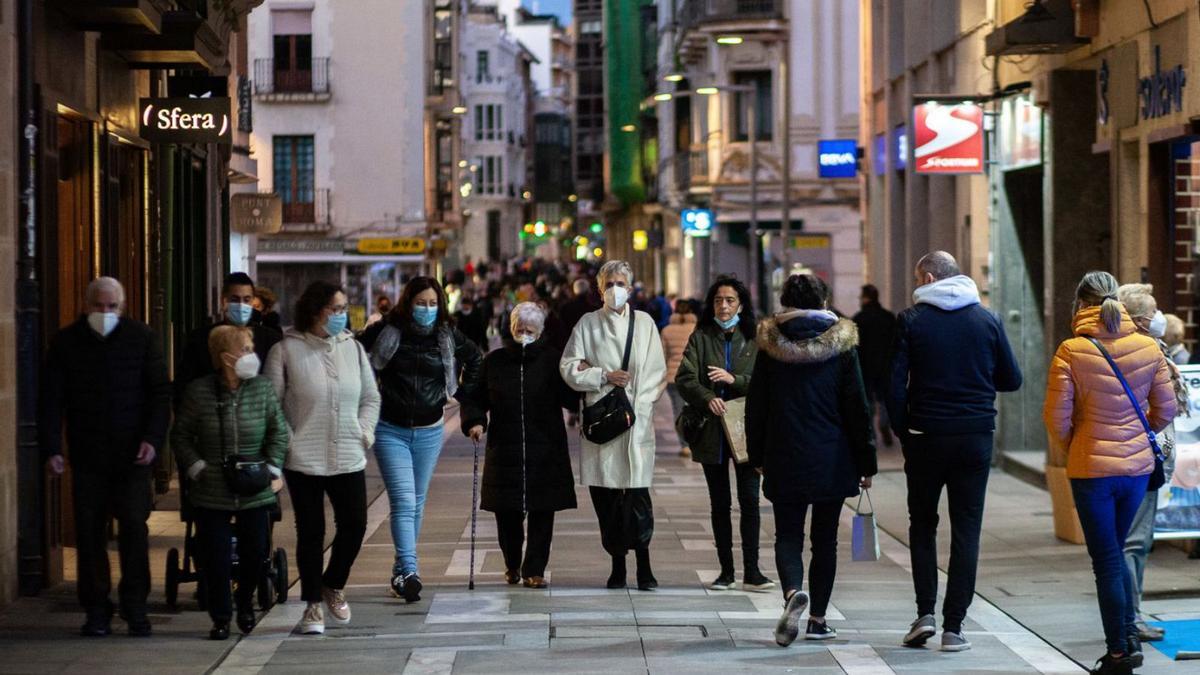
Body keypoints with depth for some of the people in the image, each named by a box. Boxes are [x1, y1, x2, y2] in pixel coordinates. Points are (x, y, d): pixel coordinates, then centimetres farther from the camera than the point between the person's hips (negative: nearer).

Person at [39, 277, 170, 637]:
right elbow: (51, 400, 5)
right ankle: (97, 611, 7)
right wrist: (51, 448, -6)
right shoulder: (66, 342, 5)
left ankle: (135, 607, 4)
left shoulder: (142, 338, 4)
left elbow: (160, 392, 3)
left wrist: (153, 439, -9)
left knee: (134, 527, -4)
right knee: (89, 530, 1)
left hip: (133, 455, -1)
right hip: (87, 455, 1)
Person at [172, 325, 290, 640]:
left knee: (255, 552, 8)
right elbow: (181, 435, 2)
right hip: (211, 493, -2)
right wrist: (196, 467, -5)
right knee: (215, 556, 0)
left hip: (255, 492, 2)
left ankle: (245, 602, 35)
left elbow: (279, 431, 5)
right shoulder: (198, 391, -6)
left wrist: (273, 469, -3)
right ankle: (220, 618, 14)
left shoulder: (262, 388, -2)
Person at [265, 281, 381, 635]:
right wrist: (284, 442, -10)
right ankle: (313, 604, 14)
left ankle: (333, 585, 26)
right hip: (303, 459, -3)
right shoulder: (286, 350, -6)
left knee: (354, 525, 0)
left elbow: (370, 397, 17)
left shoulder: (353, 347, 7)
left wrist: (365, 431, 4)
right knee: (311, 532, 2)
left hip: (348, 458, 4)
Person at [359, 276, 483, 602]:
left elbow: (474, 357, 19)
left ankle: (401, 571, 20)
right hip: (391, 430, -3)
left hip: (429, 431, 4)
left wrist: (464, 392, 11)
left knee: (417, 502, 10)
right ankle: (409, 571, -22)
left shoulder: (448, 336, 1)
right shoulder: (386, 332, -7)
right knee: (403, 501, -15)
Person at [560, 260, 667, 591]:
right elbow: (569, 367, 4)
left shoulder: (644, 323, 8)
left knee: (637, 493, -9)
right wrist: (603, 376, -8)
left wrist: (638, 405, -4)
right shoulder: (588, 323, 8)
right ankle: (617, 564, 12)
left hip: (637, 419, -1)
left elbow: (657, 372, 6)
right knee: (605, 497, 2)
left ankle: (644, 566, -5)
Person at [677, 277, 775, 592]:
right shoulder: (701, 338, 7)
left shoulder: (755, 340, 5)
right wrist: (707, 398, -21)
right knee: (719, 504, 8)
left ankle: (751, 571, -3)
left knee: (750, 500, -6)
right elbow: (684, 379, -4)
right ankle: (726, 571, 14)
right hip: (712, 431, 1)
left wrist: (735, 380, -16)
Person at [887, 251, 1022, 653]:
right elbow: (1011, 380, 8)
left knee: (922, 525, 14)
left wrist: (903, 433, 3)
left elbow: (894, 386, -8)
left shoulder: (911, 320, -4)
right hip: (975, 438, 1)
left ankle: (925, 613, 2)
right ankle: (953, 626, 2)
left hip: (926, 438, -1)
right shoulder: (987, 320, 3)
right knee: (966, 530, 5)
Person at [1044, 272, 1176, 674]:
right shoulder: (1148, 348, -3)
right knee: (1115, 553, 21)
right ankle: (1130, 636, 16)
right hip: (1138, 466, 4)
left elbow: (1057, 418, -11)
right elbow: (1166, 409, 3)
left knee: (1107, 560, 5)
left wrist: (1069, 451, 7)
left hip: (1092, 468, -4)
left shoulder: (1071, 352, -13)